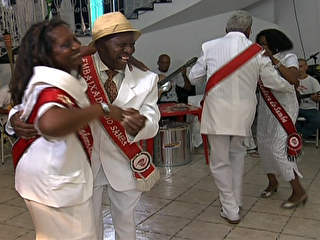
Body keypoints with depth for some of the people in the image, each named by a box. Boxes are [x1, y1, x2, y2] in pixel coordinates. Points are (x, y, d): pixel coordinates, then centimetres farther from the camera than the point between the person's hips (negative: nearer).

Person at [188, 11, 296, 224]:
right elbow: (277, 83, 6)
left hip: (217, 112, -2)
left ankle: (231, 210, 16)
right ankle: (237, 201, 32)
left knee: (220, 161, 9)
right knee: (237, 152, 25)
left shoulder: (210, 47, -3)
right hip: (243, 112, 2)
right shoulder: (256, 51, -2)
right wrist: (291, 82, 27)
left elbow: (193, 77, 8)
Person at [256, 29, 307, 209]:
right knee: (263, 145, 8)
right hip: (266, 107, 7)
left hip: (284, 107, -7)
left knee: (278, 148, -13)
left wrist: (273, 59, -30)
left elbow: (293, 78, -29)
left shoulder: (289, 57, -10)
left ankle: (299, 191, -2)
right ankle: (272, 183, 29)